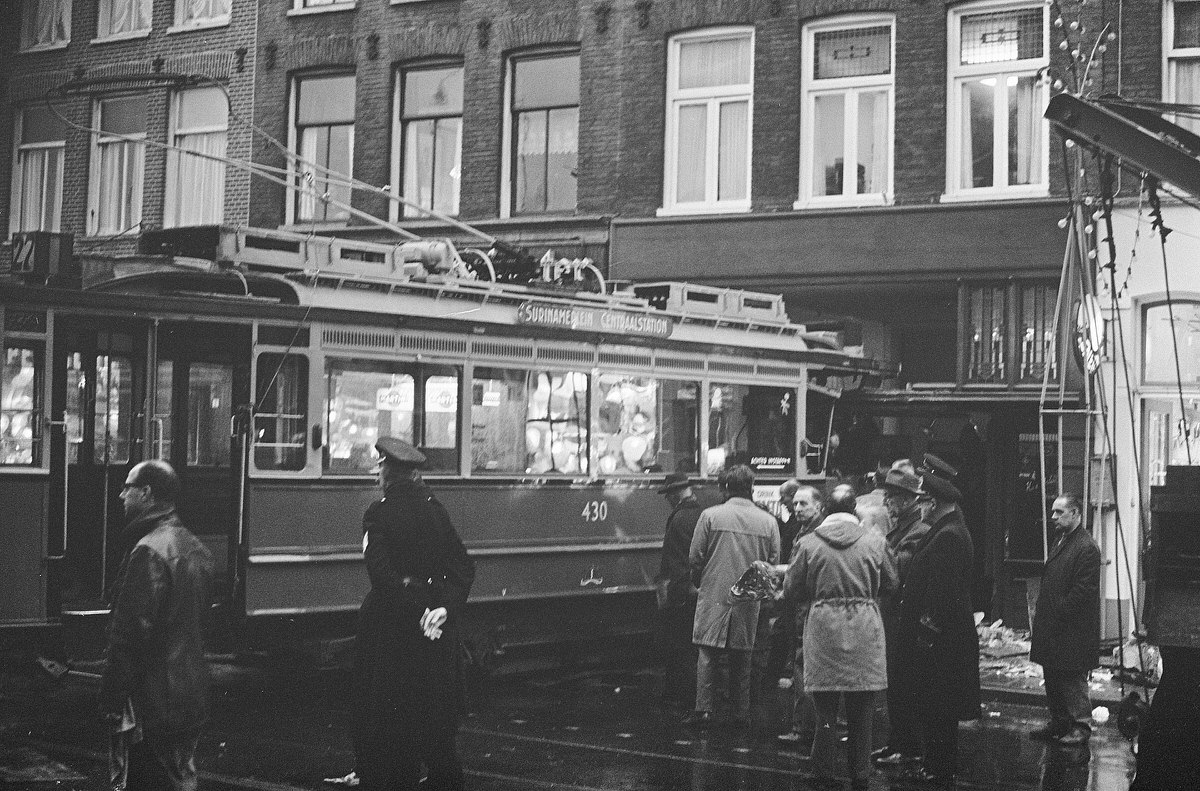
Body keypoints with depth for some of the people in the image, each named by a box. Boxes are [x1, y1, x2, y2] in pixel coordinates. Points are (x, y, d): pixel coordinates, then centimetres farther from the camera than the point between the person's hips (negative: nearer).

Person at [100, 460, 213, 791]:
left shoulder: (148, 550, -17)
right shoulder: (195, 548, 12)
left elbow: (132, 631, -20)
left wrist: (112, 698, -15)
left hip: (153, 702, -9)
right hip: (191, 698, 9)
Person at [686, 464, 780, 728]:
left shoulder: (710, 516, -6)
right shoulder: (768, 521, 0)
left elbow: (695, 558, -4)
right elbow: (773, 563, 2)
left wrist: (698, 582, 14)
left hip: (714, 595, -2)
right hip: (749, 598, 2)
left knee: (708, 654, 5)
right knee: (741, 658, 11)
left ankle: (703, 709, -1)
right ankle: (741, 714, 13)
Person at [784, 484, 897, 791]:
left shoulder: (808, 542, -3)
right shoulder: (874, 541, -1)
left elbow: (791, 589, 2)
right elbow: (891, 582, 9)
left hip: (823, 630, 0)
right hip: (864, 632, 0)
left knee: (826, 710, 7)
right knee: (861, 710, 8)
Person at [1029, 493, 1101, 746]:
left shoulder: (1086, 548, -17)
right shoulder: (1060, 540, 14)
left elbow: (1082, 592, -20)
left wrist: (1056, 612, -16)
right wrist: (1040, 608, 12)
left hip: (1073, 630, -9)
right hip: (1052, 626, 9)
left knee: (1073, 678, 0)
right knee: (1052, 678, 15)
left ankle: (1081, 725, 10)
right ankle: (1059, 723, 25)